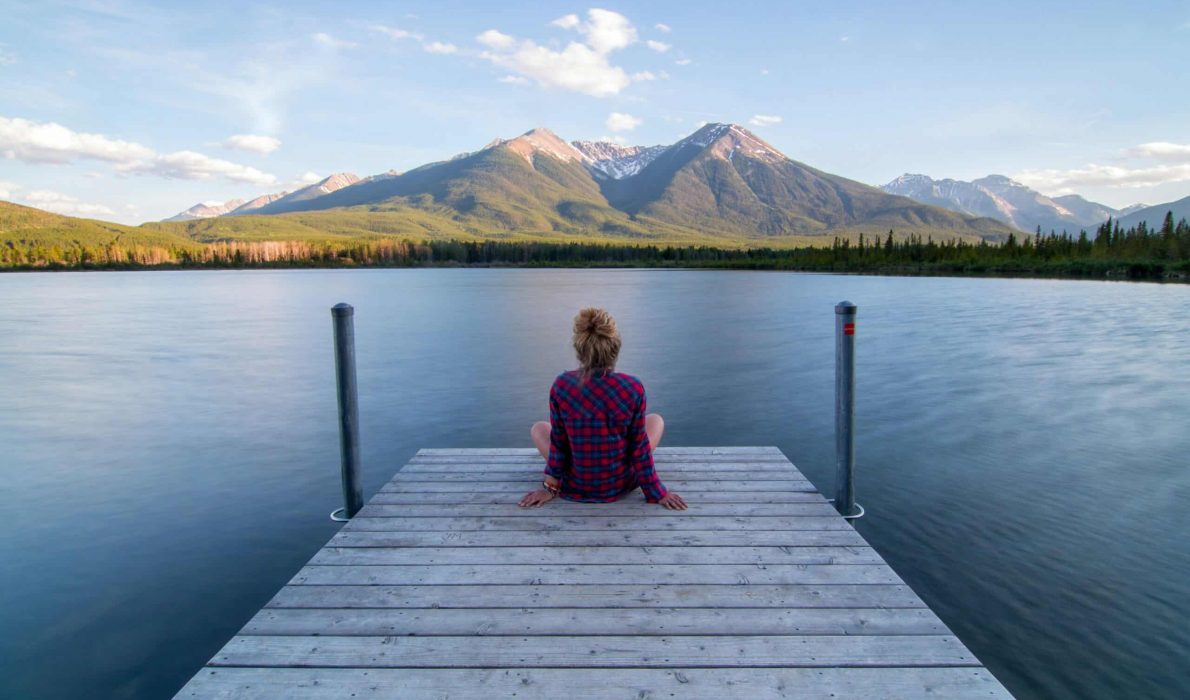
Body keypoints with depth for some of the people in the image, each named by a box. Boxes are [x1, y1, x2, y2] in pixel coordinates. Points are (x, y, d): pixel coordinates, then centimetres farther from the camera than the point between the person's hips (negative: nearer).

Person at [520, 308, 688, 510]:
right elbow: (639, 446, -11)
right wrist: (657, 492, 2)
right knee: (656, 420, 23)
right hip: (621, 484, 0)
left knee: (538, 428, 26)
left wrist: (550, 486, 7)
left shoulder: (561, 385, -18)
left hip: (575, 487, 0)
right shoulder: (633, 388, -19)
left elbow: (558, 442, -7)